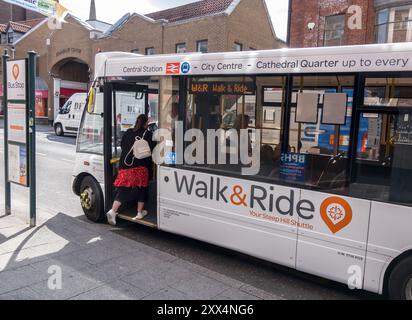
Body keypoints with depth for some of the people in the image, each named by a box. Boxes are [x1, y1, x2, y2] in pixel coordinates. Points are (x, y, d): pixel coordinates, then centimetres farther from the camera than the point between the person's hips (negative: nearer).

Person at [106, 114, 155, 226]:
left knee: (123, 190, 7)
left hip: (125, 166, 4)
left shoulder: (128, 133, 10)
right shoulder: (148, 134, -2)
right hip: (140, 167, -4)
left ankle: (112, 211, -7)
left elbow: (122, 146, 18)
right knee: (142, 189, 12)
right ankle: (140, 213, 17)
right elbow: (151, 151, -5)